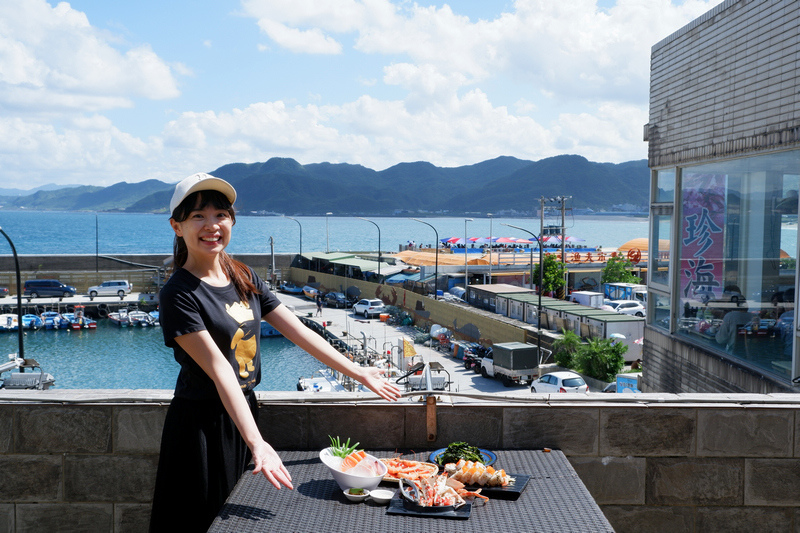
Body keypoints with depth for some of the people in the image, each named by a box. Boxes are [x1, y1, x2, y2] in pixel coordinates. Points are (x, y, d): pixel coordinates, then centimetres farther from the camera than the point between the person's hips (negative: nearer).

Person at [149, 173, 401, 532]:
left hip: (244, 411, 7)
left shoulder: (244, 278, 5)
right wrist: (257, 444, -33)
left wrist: (358, 373, 5)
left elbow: (298, 332, 6)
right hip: (202, 425, -7)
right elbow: (219, 371, -26)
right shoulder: (179, 295, -17)